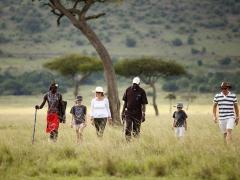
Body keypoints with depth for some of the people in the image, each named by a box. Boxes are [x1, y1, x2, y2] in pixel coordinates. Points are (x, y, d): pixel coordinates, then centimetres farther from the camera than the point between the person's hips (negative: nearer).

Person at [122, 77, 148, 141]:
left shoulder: (141, 92, -2)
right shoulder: (128, 90, 5)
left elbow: (143, 104, -2)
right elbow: (125, 102, 11)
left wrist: (143, 114, -10)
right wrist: (123, 112, 8)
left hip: (137, 114, -1)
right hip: (128, 113, 1)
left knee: (136, 131, 2)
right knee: (127, 130, -8)